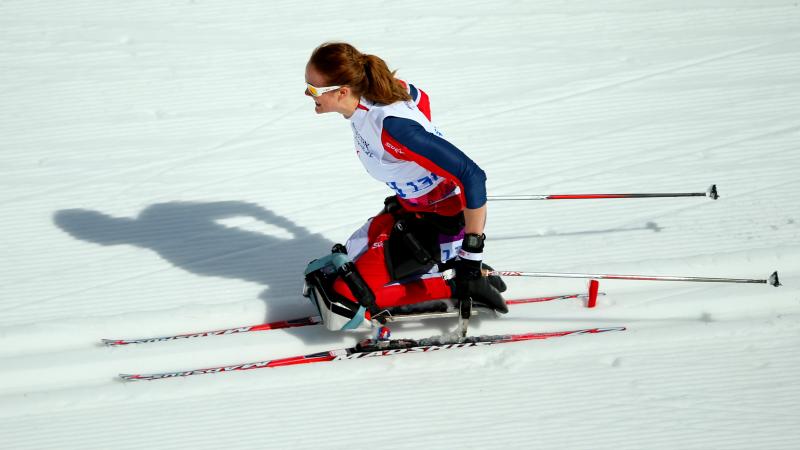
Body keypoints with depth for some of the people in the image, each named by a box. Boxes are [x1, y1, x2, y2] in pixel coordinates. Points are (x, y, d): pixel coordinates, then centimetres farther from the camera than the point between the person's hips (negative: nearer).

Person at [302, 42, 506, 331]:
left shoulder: (391, 126, -34)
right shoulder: (373, 91, -8)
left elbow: (471, 176, -34)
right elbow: (419, 98, 16)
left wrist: (472, 253, -31)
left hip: (443, 221, -9)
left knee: (343, 308, -13)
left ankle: (460, 288, -6)